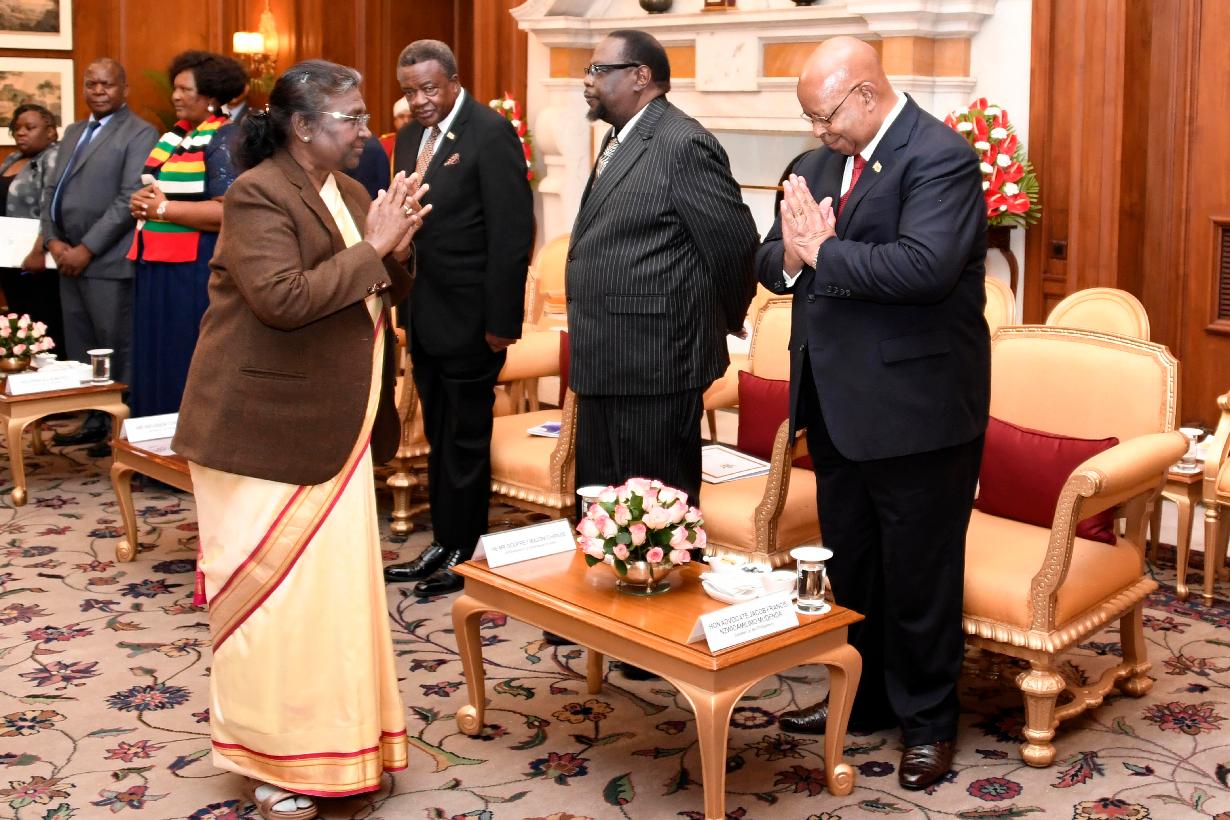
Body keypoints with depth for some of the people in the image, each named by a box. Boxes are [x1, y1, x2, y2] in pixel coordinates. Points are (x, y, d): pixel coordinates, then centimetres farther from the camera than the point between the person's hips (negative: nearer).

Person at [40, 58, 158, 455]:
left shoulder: (140, 134, -6)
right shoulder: (73, 133, 19)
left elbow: (130, 199, -14)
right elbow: (51, 190, 18)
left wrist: (87, 249, -15)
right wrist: (53, 240, 1)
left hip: (108, 261, -8)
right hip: (70, 259, 8)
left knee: (116, 348, -3)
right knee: (80, 347, 12)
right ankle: (95, 420, 21)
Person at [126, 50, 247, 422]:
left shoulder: (225, 140, -11)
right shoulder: (174, 135, 15)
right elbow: (154, 188, 24)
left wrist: (164, 209, -15)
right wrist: (143, 200, -1)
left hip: (197, 272, -9)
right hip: (156, 266, 9)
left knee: (190, 368, -4)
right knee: (157, 362, 12)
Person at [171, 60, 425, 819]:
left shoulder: (349, 190, 11)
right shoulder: (258, 195, -15)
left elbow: (388, 292, 13)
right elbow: (283, 299, -27)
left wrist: (398, 248, -7)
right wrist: (369, 249, -20)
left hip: (335, 427, 8)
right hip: (264, 428, -8)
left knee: (336, 580, 12)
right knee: (273, 591, 0)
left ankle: (331, 734, 26)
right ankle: (273, 757, 14)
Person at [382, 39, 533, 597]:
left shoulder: (491, 134, -13)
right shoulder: (410, 138, 11)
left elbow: (512, 232, -17)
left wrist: (501, 320, -18)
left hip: (468, 319, -7)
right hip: (424, 316, 7)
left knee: (466, 438, 4)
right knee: (439, 437, 15)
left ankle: (465, 552, 17)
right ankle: (444, 544, 26)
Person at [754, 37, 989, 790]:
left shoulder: (940, 157, -16)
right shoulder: (823, 163, 9)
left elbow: (924, 266, -31)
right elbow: (772, 262, 9)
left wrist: (824, 253, -20)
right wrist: (794, 253, -14)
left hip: (915, 407, -8)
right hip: (838, 402, 8)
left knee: (918, 575, 5)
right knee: (849, 565, 20)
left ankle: (927, 722, 22)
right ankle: (861, 696, 37)